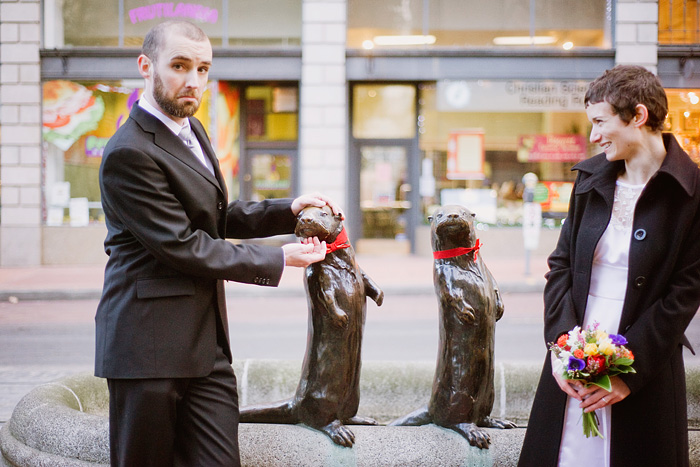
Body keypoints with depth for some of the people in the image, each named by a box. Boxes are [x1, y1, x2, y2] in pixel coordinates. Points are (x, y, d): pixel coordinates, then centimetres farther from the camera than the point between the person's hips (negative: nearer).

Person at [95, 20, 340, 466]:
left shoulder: (191, 129, 14)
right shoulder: (130, 153, -17)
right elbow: (182, 246, -18)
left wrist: (289, 210, 8)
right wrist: (278, 260, -11)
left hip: (207, 345, 8)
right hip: (151, 344, -8)